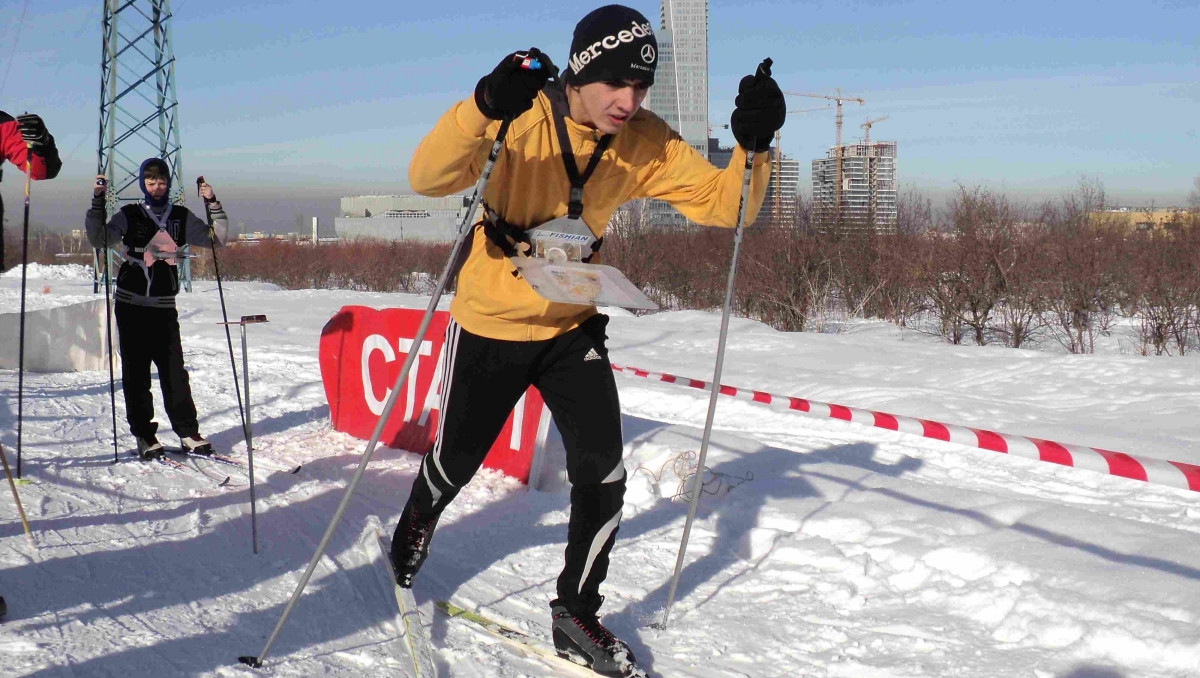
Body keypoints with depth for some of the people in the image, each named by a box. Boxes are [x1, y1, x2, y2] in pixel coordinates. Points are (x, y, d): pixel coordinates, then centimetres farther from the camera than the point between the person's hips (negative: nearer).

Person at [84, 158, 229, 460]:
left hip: (164, 306, 1)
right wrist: (98, 202, -14)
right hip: (131, 304, -1)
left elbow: (216, 238, 7)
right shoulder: (129, 216, 5)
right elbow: (99, 239, -5)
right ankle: (144, 434, 8)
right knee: (136, 371, 1)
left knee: (174, 370, -2)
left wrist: (212, 204, -4)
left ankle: (188, 433, 5)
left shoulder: (182, 218, 9)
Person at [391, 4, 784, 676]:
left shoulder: (647, 143, -12)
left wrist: (753, 147, -32)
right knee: (457, 459, 14)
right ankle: (417, 522, 51)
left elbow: (722, 205, -13)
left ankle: (577, 613, 15)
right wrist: (484, 107, -54)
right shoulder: (523, 119, -24)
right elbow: (429, 178, -36)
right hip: (490, 324, -3)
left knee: (603, 473, -7)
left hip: (572, 326, 3)